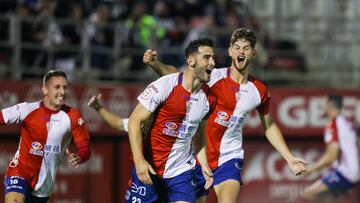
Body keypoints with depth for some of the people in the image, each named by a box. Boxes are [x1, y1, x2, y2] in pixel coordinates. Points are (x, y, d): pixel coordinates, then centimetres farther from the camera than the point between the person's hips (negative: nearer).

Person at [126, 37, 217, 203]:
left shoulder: (209, 98, 3)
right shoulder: (165, 85, -14)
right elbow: (135, 121, -13)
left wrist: (203, 164, 5)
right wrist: (139, 160, -21)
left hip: (181, 171, 4)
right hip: (148, 168, -4)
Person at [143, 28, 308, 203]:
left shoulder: (259, 91, 2)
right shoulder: (214, 77, -9)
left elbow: (269, 127, 16)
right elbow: (175, 74, -15)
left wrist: (290, 159, 15)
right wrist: (154, 63, -35)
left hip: (230, 159, 1)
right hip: (199, 155, -1)